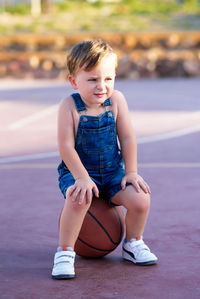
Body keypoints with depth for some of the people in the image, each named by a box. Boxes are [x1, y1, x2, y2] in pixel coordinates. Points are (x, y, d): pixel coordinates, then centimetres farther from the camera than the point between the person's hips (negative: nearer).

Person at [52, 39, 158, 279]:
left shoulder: (116, 100, -6)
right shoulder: (69, 106, -15)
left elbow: (127, 139, -1)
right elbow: (66, 146, -18)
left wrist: (131, 172, -5)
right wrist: (82, 178, -25)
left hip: (112, 171, 3)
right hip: (77, 171, -3)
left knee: (140, 199, -18)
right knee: (78, 199, -36)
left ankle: (132, 244, 12)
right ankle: (65, 253, -16)